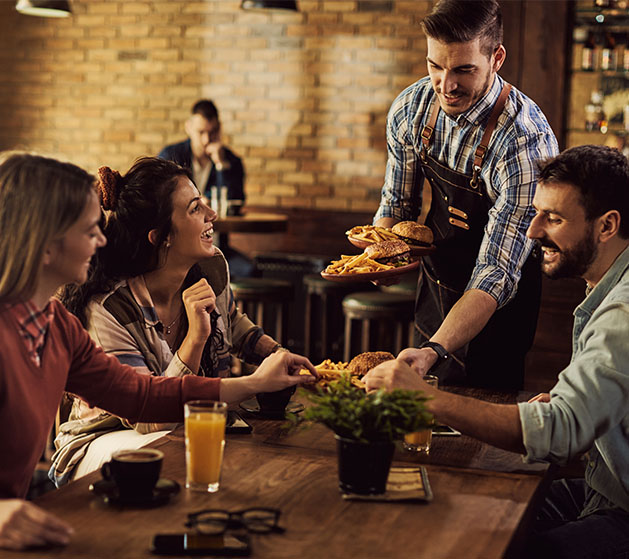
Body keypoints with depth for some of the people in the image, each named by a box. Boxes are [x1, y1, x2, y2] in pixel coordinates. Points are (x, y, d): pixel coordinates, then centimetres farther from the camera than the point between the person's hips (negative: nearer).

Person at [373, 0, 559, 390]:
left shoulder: (527, 144, -33)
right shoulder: (411, 109, -13)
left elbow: (496, 275, -35)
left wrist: (434, 351, -47)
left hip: (494, 309, -6)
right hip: (435, 281, 6)